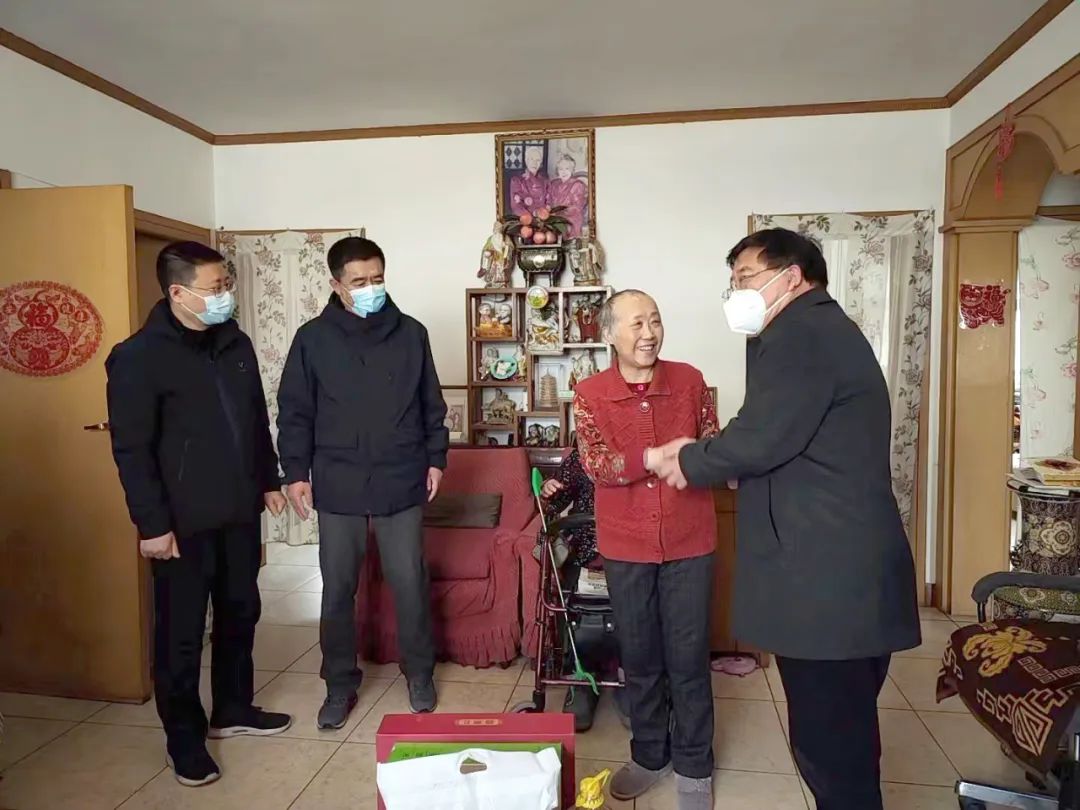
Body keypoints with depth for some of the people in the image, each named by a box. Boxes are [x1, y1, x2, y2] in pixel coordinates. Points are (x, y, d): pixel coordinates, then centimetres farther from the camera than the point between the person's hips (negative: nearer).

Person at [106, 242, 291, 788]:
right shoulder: (138, 357, -13)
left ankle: (233, 710, 37)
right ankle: (184, 738, 25)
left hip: (239, 513, 6)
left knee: (240, 615, 17)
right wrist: (153, 524, -15)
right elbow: (131, 449, -14)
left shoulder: (235, 343, 6)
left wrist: (269, 480, 15)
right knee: (181, 632, 7)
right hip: (184, 522, -6)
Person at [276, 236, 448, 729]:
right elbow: (294, 412, 2)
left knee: (410, 585, 8)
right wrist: (296, 472, -3)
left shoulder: (411, 333, 3)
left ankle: (419, 675, 29)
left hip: (401, 484, 1)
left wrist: (436, 458, 5)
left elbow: (431, 404, 9)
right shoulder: (313, 339, -1)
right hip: (338, 487, 0)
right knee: (338, 590, 10)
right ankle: (340, 685, 28)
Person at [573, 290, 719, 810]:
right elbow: (596, 464, -16)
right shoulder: (589, 394, -5)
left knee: (688, 658, 10)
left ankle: (693, 764, 30)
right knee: (639, 657, 15)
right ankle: (649, 754, 36)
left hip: (689, 543, 0)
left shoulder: (689, 380, -2)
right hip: (626, 547, 0)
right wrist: (657, 457, -30)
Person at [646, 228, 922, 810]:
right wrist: (702, 456, 8)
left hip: (826, 579, -10)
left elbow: (760, 440, -20)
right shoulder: (824, 329, 19)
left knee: (828, 745, 1)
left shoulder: (799, 333, -13)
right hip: (848, 571, 10)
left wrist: (688, 461, -2)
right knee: (846, 736, 21)